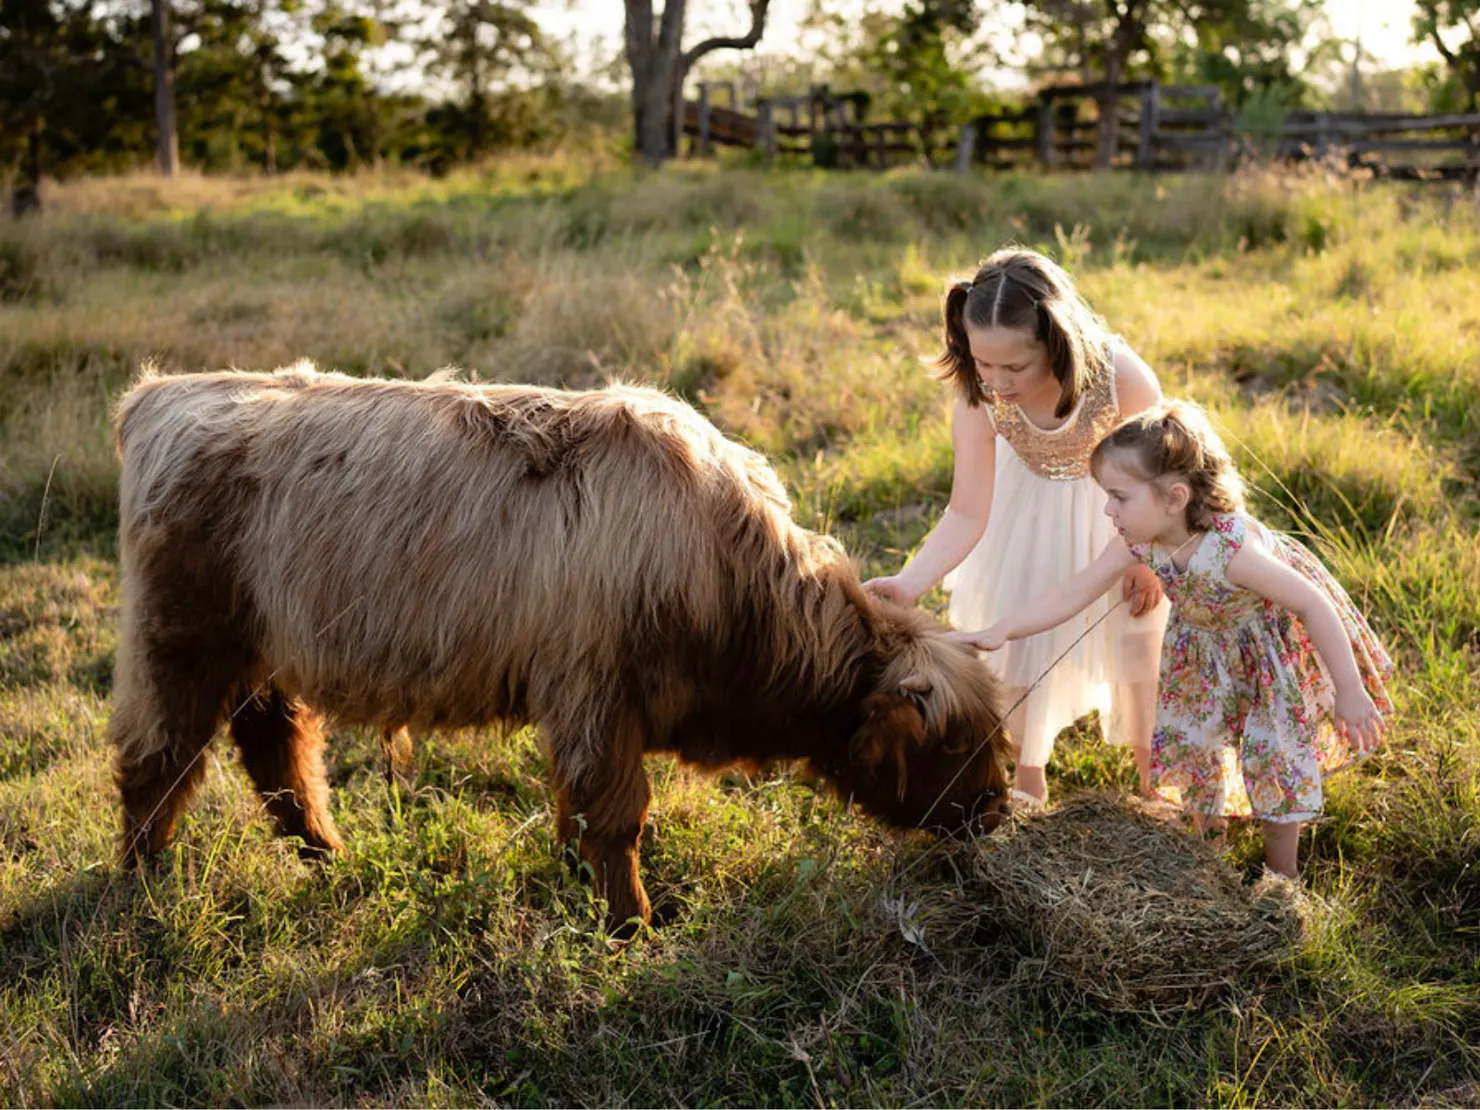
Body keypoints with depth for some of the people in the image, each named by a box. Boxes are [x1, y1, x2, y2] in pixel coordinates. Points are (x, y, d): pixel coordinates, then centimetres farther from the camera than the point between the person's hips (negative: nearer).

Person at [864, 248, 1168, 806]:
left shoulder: (1122, 377, -38)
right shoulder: (978, 401, -32)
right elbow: (967, 513, -26)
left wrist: (1150, 558, -12)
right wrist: (908, 583, -39)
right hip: (1032, 505, 2)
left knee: (1137, 636, 10)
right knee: (1017, 633, 7)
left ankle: (1154, 783, 35)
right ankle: (1029, 783, 32)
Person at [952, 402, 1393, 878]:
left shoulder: (1233, 548, -42)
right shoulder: (1138, 543, -25)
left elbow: (1315, 605, -34)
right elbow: (1071, 595, -20)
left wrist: (1349, 691, -28)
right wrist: (1000, 632, -30)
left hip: (1277, 650, -6)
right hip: (1206, 647, 6)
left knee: (1274, 756, 2)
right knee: (1193, 741, 14)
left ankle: (1281, 877, 24)